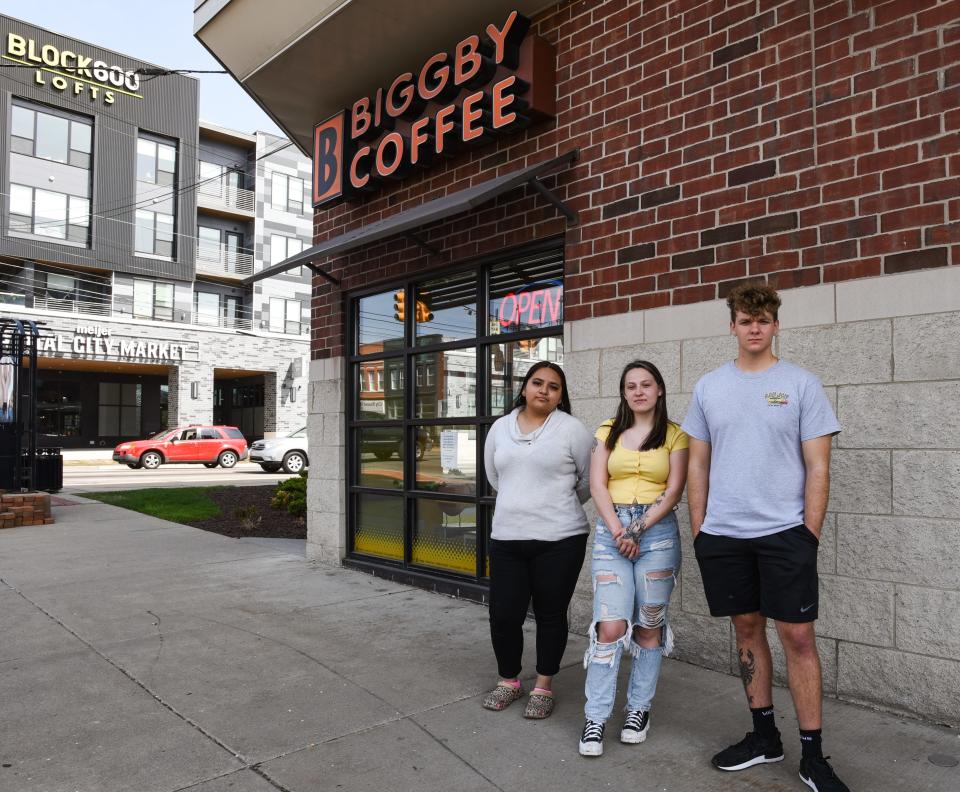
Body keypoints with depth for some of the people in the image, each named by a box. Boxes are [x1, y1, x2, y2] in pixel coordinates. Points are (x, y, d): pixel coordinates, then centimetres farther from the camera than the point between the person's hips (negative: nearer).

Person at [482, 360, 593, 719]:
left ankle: (543, 687, 27)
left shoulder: (572, 429, -5)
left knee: (550, 615, 9)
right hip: (506, 538, 4)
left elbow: (588, 482, 4)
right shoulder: (500, 427, 8)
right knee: (503, 615, 7)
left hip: (558, 540, -3)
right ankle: (508, 680, 30)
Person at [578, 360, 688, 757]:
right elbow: (597, 485, 2)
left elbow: (673, 491, -3)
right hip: (610, 530, 1)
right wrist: (617, 530, -11)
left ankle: (639, 708, 23)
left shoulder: (674, 434, 6)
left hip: (657, 531, 0)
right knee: (610, 626, -7)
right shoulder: (608, 431, 11)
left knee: (649, 626, 7)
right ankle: (595, 718, 3)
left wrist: (639, 528, -12)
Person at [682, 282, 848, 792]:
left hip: (784, 533, -3)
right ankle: (764, 736, 28)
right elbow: (698, 465, 9)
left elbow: (818, 467, -2)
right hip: (722, 535, 3)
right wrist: (698, 530, 5)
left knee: (798, 637, 1)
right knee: (747, 629, 12)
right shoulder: (708, 387, 7)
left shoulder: (801, 384, -1)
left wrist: (809, 534, -7)